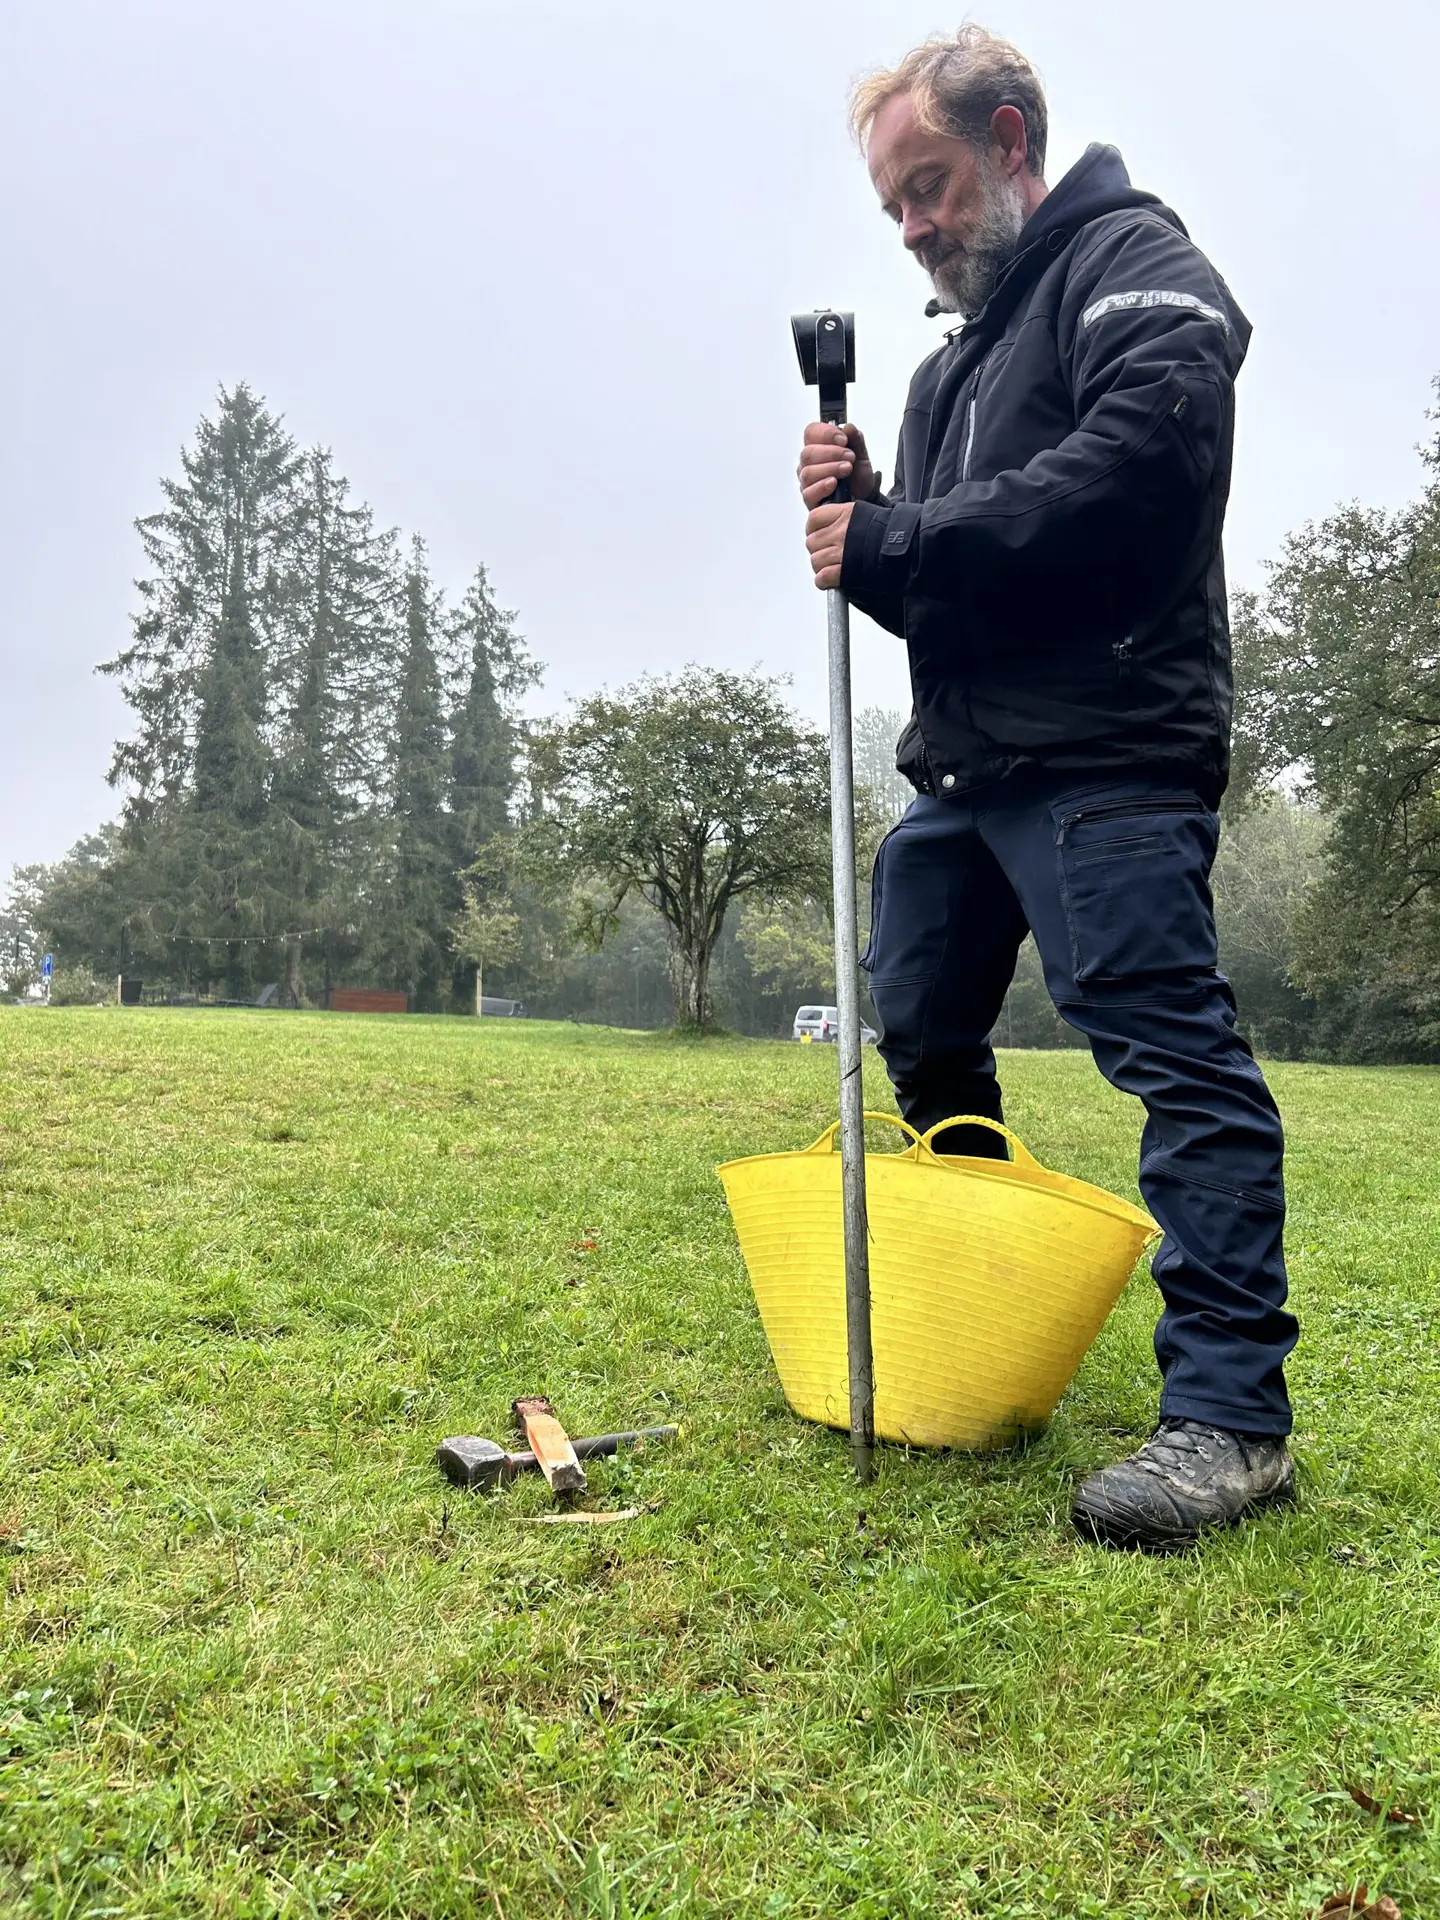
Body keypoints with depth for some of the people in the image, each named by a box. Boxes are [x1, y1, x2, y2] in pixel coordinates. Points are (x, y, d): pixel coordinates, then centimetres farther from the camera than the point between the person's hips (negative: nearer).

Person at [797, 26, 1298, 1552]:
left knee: (1171, 1043, -14)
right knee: (922, 1036, 14)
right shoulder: (952, 359, 27)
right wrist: (854, 510, 3)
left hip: (1103, 753, -10)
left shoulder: (1133, 261, 0)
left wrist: (898, 547, -14)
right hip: (961, 758, 10)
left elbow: (1136, 465, -20)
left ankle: (1228, 1412, -11)